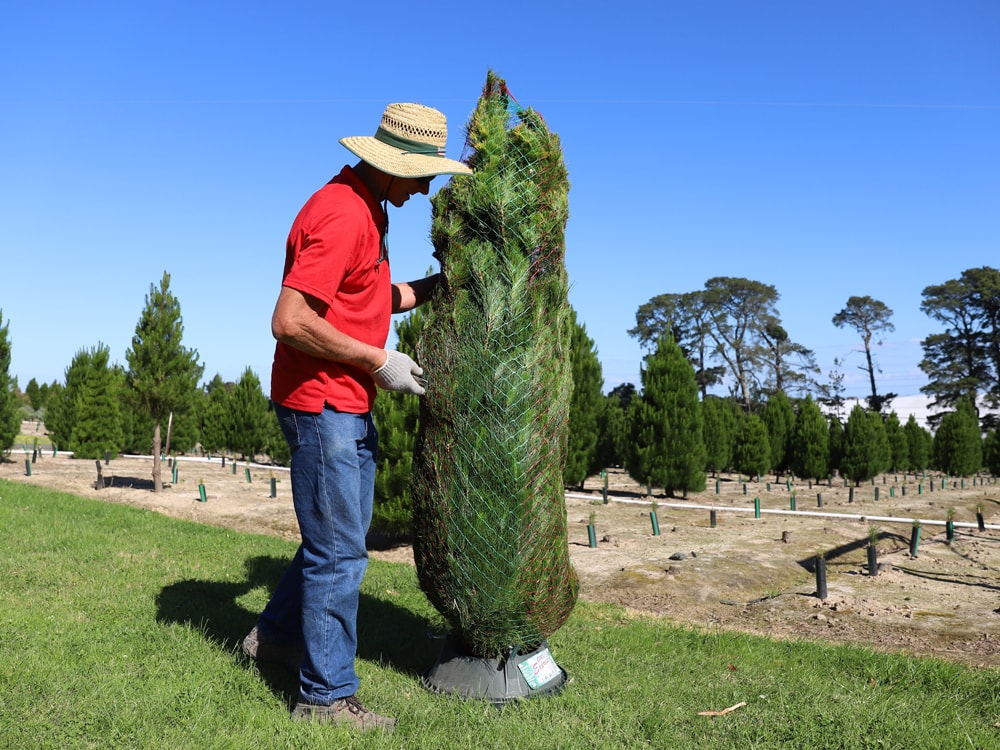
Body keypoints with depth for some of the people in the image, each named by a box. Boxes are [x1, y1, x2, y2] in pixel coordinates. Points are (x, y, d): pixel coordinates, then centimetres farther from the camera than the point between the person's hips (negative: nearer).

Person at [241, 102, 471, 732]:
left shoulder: (366, 208, 13)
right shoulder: (342, 214, -20)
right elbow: (290, 321, -26)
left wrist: (432, 286, 7)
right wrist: (380, 361, -19)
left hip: (348, 406, 10)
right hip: (324, 403, -10)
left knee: (342, 538, 22)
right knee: (339, 552, 0)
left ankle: (277, 635, 39)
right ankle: (328, 695, 16)